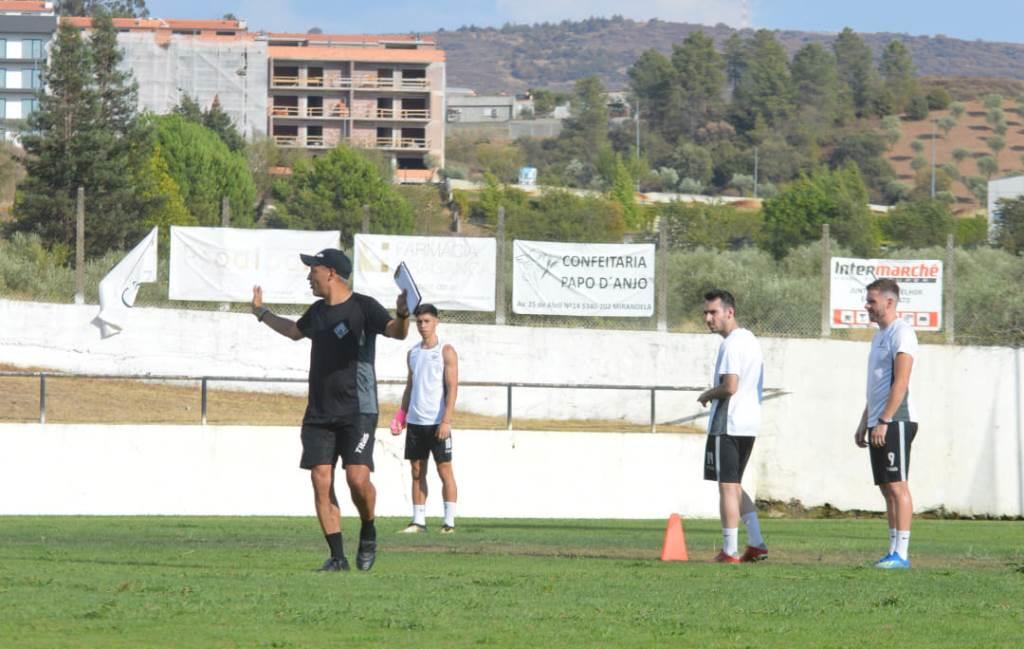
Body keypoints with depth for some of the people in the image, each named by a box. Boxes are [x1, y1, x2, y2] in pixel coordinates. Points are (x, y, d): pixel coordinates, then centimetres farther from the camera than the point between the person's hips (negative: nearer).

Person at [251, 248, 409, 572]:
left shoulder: (363, 307, -6)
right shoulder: (317, 312, 15)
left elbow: (395, 332, -20)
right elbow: (295, 330, 36)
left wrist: (402, 316, -42)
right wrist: (262, 313, 48)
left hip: (357, 411, -6)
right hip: (319, 412, 6)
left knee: (357, 478, -17)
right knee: (321, 482, -3)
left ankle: (368, 533, 10)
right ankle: (337, 556, 2)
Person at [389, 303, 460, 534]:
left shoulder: (446, 352, -3)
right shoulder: (413, 352, 14)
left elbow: (452, 388, -9)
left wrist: (446, 421, -17)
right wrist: (400, 415, 8)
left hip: (437, 423, -6)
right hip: (415, 421, 6)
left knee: (444, 470, -3)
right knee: (417, 471, 5)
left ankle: (449, 521, -1)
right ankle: (418, 520, 8)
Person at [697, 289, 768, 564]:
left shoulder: (731, 344, -16)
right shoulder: (750, 340, 16)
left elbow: (730, 386, -25)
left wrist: (707, 394, -6)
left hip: (727, 425, -10)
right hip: (750, 424, 10)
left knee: (727, 486, -4)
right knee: (734, 485, 17)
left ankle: (730, 550, -3)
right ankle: (756, 544, 10)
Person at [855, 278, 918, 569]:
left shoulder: (901, 333, -10)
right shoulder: (880, 335, 20)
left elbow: (900, 381, -19)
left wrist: (883, 421, -23)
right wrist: (864, 423, 21)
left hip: (895, 422, -10)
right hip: (878, 425, 10)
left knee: (897, 486, -10)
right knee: (887, 488, 8)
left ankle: (901, 553, -12)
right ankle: (894, 551, 10)